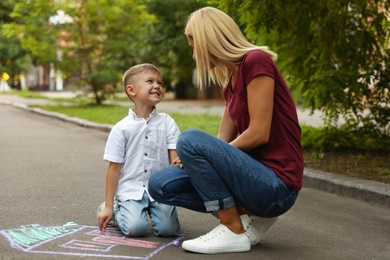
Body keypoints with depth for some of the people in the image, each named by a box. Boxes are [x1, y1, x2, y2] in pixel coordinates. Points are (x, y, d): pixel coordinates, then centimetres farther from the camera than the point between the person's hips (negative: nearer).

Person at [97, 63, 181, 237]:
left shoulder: (167, 123, 4)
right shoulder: (121, 129, 0)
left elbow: (175, 158, -1)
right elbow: (114, 168, 2)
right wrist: (108, 206, 1)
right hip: (131, 189, -1)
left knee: (167, 228, -19)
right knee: (135, 228, -23)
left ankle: (152, 208, 14)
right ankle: (115, 209, 11)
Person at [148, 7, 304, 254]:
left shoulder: (256, 61, -12)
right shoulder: (231, 80, 14)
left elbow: (259, 134, -18)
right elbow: (222, 142, 15)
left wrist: (194, 153, -6)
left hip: (276, 185, -9)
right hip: (255, 174, 9)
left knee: (190, 139, -24)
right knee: (161, 185, 1)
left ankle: (234, 231, -11)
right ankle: (250, 216, 4)